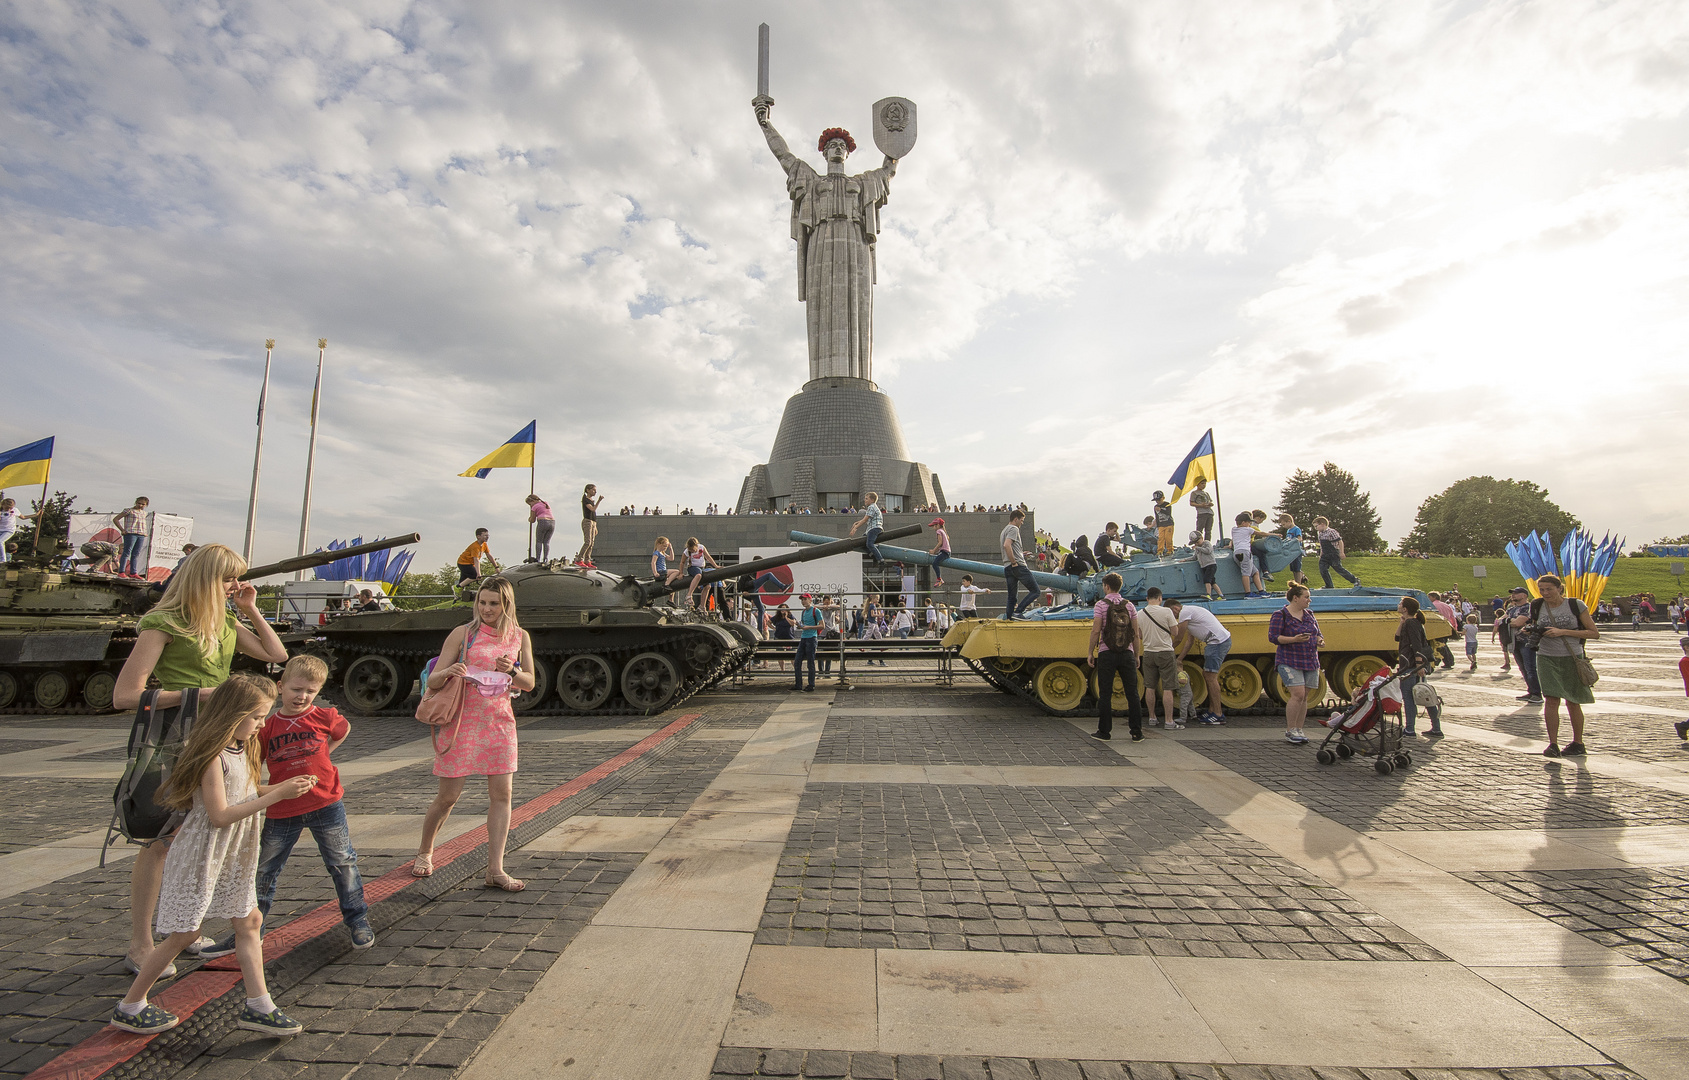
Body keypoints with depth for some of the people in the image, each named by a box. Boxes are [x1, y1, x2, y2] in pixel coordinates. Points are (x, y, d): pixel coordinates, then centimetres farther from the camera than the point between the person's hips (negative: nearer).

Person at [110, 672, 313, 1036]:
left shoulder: (240, 749, 4)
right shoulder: (212, 755, -23)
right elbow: (220, 815, -25)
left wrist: (282, 786, -2)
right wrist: (276, 795, -26)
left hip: (231, 857, 9)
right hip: (200, 857, -8)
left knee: (249, 921, 8)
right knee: (184, 933, 6)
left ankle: (258, 1006, 14)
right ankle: (130, 1008, 29)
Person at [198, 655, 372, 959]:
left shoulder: (323, 717, -5)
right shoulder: (267, 727, -3)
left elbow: (344, 729, 17)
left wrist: (322, 753, 7)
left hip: (326, 805, -1)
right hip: (281, 811, 2)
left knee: (343, 863, 6)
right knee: (263, 871, 12)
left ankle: (358, 921, 20)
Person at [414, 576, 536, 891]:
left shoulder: (520, 637, 5)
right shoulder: (463, 633, -3)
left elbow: (529, 683, 6)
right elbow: (433, 682, -2)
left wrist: (510, 671, -14)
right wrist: (448, 672, -24)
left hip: (499, 721, 2)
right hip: (463, 720, -2)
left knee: (501, 794, 0)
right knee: (448, 796, 6)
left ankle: (495, 870, 8)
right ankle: (424, 852, 34)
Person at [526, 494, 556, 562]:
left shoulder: (534, 507, 3)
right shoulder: (546, 503, 21)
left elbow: (532, 520, 9)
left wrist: (529, 519, 30)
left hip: (542, 523, -6)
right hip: (552, 523, 6)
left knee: (539, 541, 4)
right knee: (546, 542, 8)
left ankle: (538, 559, -3)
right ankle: (546, 558, -4)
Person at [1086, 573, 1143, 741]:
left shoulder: (1101, 605, -5)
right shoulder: (1129, 605, 6)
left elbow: (1096, 631, -10)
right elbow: (1136, 634, 6)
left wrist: (1090, 652, -1)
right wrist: (1137, 655, 13)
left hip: (1106, 654, -3)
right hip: (1127, 654, 3)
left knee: (1105, 694, 3)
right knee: (1132, 694, 7)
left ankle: (1104, 732, 8)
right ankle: (1137, 733, 9)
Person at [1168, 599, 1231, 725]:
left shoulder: (1185, 612, -10)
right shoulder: (1189, 612, 22)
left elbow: (1179, 639, -4)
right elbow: (1190, 641, 24)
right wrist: (1179, 659, 23)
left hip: (1218, 642, -11)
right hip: (1219, 641, 11)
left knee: (1210, 677, -8)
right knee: (1207, 675, 15)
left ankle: (1218, 715, -5)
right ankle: (1211, 710, 20)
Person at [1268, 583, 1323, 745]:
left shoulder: (1309, 614, 14)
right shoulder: (1280, 615, -7)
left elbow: (1317, 633, 23)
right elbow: (1273, 637, -12)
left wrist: (1319, 640, 0)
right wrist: (1294, 639, -23)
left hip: (1310, 662, 7)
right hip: (1290, 661, -7)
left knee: (1304, 697, 7)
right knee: (1298, 694, -14)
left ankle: (1298, 730, 15)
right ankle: (1290, 731, -5)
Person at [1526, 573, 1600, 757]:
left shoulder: (1575, 605, -4)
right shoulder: (1537, 607, 4)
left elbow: (1594, 633, -5)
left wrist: (1563, 632, -16)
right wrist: (1533, 631, -4)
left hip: (1572, 659, -1)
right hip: (1547, 659, 2)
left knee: (1572, 702, 7)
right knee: (1551, 699, -8)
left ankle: (1578, 743, 23)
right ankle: (1553, 744, -6)